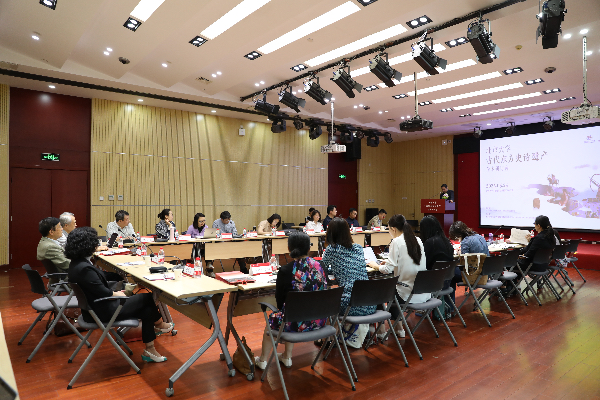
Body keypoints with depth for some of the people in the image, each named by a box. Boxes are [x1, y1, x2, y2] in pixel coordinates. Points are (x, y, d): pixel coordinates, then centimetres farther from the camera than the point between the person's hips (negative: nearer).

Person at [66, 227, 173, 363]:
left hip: (95, 307, 10)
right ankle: (159, 324, 28)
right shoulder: (84, 269, -29)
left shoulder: (77, 264, 3)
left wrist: (114, 292, 6)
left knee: (147, 311, 6)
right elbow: (103, 293, -23)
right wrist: (117, 294, -4)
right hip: (103, 312, -10)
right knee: (146, 297, 1)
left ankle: (149, 350, 14)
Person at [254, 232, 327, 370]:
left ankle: (263, 360, 44)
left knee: (272, 319, 25)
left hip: (297, 323, -5)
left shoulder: (285, 271, -16)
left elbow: (280, 301, -5)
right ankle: (287, 357, 44)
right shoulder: (318, 266, -3)